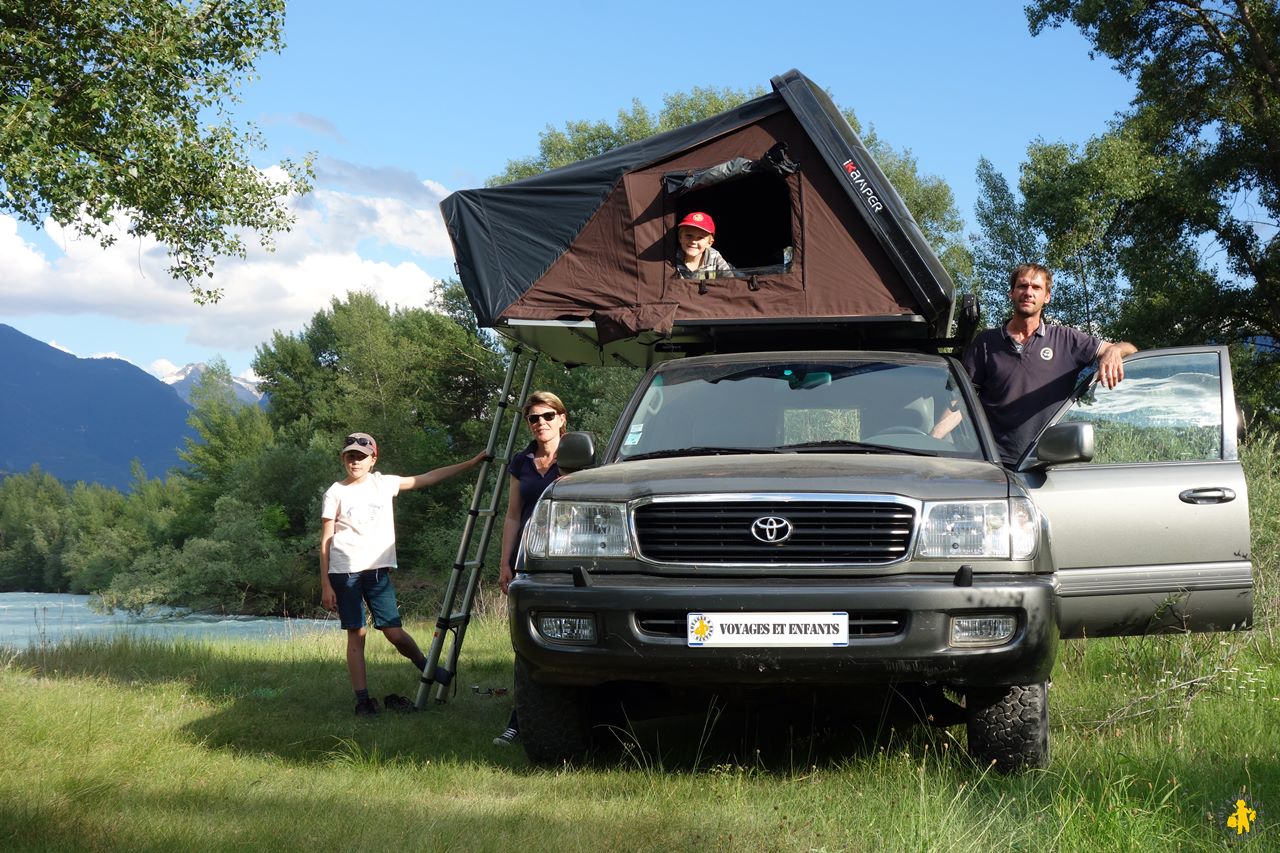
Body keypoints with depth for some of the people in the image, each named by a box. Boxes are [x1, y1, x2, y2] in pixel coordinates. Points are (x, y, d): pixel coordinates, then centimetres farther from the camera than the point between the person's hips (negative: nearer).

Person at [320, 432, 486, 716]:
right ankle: (362, 699, 2)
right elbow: (326, 542, 2)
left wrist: (471, 463, 11)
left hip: (377, 570, 2)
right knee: (356, 635, -1)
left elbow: (428, 478, 13)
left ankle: (428, 669, 21)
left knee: (394, 632, -4)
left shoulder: (383, 484, 10)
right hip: (344, 572, -2)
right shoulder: (336, 493, 2)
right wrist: (325, 585, -3)